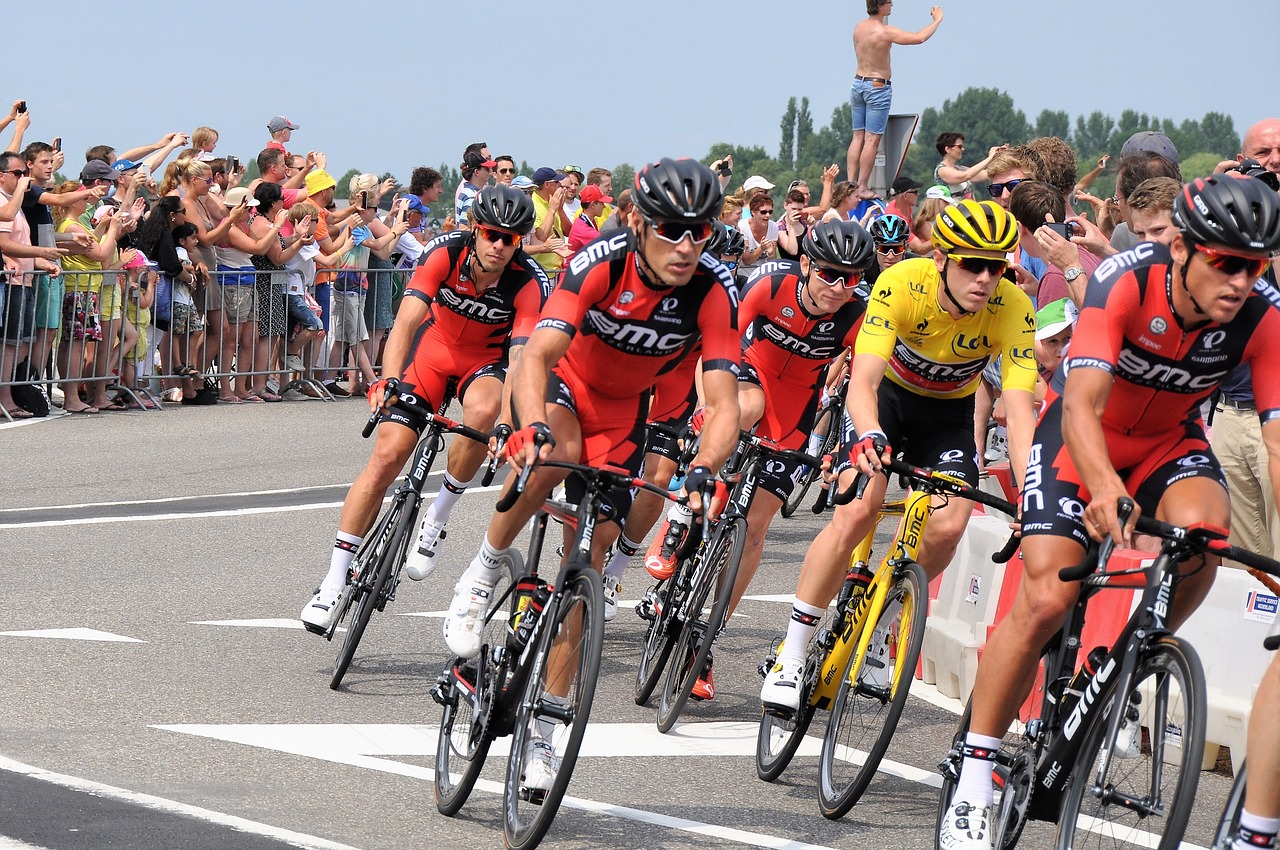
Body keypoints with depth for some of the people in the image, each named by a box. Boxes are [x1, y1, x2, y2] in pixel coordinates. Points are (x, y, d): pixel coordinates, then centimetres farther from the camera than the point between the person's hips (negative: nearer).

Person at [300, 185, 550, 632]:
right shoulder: (446, 253, -26)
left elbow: (521, 356, -33)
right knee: (388, 452, -13)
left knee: (484, 410, -36)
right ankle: (335, 578, -5)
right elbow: (406, 322, -32)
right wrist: (390, 382, -48)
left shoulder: (529, 283, -26)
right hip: (436, 345, 1)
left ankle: (438, 515, -11)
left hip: (487, 358, -1)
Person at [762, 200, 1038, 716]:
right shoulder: (901, 285, -31)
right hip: (886, 395, -2)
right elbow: (862, 380, -39)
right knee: (856, 513, -23)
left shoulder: (1012, 310, -27)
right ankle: (791, 654, -13)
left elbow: (1019, 411, -32)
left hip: (948, 413, 2)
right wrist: (869, 436, -60)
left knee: (947, 528, -21)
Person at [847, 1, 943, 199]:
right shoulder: (885, 32, -19)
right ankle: (863, 188, -3)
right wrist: (937, 20, -2)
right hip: (878, 86, -7)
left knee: (858, 137, 11)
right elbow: (919, 38, -16)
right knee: (872, 139, -3)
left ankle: (851, 183, 9)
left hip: (858, 83, 7)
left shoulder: (859, 27, 2)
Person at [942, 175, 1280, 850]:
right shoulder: (1126, 282, -32)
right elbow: (1082, 405, -40)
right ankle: (973, 780, -4)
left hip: (1169, 439, 2)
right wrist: (1105, 488, -60)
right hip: (1081, 433, -2)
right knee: (1046, 600, -17)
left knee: (1202, 525, -32)